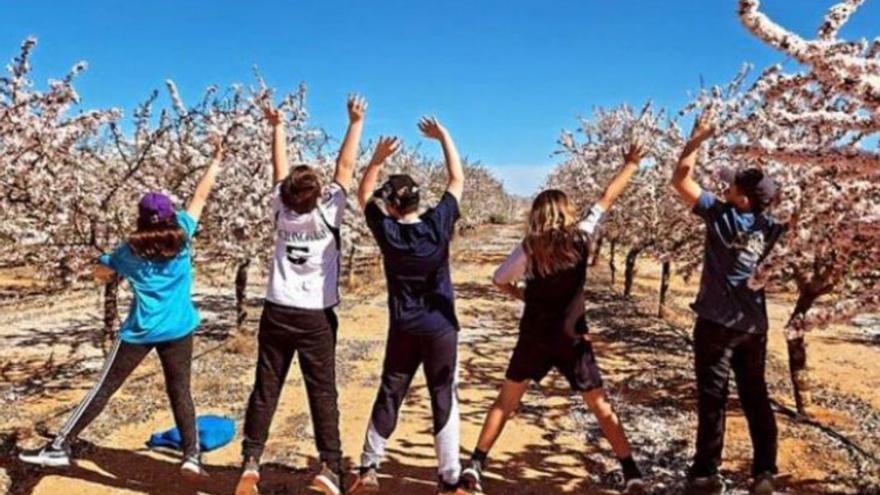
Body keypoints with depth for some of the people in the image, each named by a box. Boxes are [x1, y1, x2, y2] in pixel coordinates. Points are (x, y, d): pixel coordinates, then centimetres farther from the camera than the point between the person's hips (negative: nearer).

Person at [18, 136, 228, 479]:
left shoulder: (130, 251, -1)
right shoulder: (182, 236, -3)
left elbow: (100, 274, 14)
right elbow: (200, 195, 6)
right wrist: (217, 159, 14)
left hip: (140, 332, 0)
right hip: (178, 331, 1)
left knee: (104, 389, 9)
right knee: (180, 392, 6)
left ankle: (59, 447, 14)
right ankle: (192, 456, 1)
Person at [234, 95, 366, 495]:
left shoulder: (282, 211, -2)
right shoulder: (327, 214, -9)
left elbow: (279, 169, 12)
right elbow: (345, 167, -4)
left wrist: (278, 126, 23)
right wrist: (356, 122, 2)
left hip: (277, 313, 3)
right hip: (316, 317, -3)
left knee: (265, 389, 9)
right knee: (323, 393, 1)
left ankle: (251, 461, 9)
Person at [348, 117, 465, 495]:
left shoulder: (386, 231, -8)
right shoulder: (437, 225, -12)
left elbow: (364, 194, 8)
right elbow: (458, 181, 0)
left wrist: (377, 158, -4)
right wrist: (444, 137, 5)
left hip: (403, 330, 2)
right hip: (440, 329, -2)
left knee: (388, 397, 15)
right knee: (445, 402, 5)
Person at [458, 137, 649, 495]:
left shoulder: (529, 248, -6)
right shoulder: (579, 237, -7)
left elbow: (500, 281, 3)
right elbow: (608, 197, 3)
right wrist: (631, 163, 13)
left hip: (534, 339, 1)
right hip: (572, 340, 0)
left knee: (505, 401, 12)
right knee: (601, 407, 13)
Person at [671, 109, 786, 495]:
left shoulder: (720, 216, -14)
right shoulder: (770, 227, 0)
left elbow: (680, 180, -8)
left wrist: (698, 138, 0)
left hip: (718, 323, -5)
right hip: (754, 325, 6)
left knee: (712, 399, 1)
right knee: (756, 398, 13)